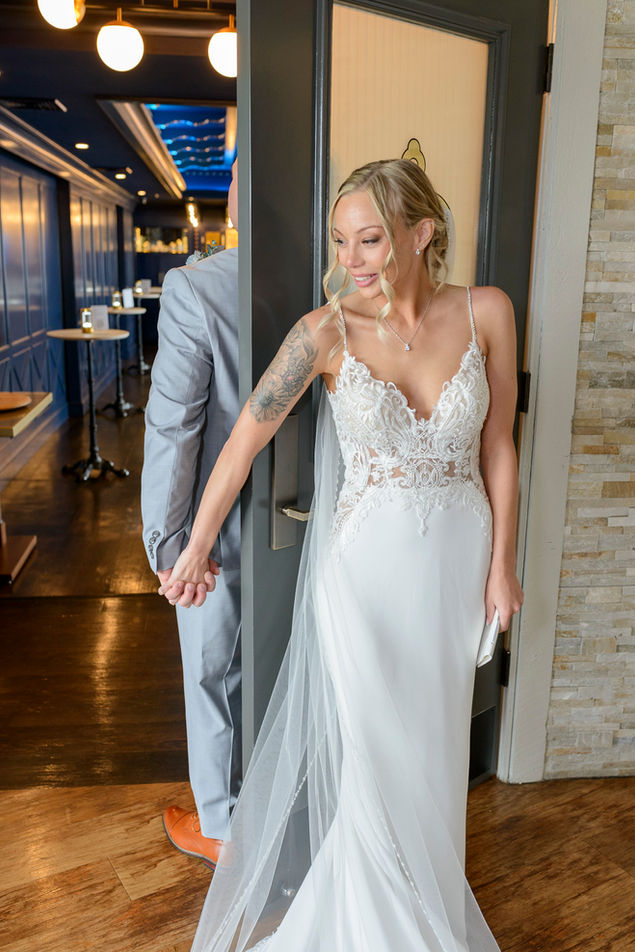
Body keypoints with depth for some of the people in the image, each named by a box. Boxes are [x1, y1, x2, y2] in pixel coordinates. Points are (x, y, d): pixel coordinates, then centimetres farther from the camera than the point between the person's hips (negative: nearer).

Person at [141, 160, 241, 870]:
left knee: (214, 681, 16)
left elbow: (173, 426, -20)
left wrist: (165, 538, -10)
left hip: (221, 531, -4)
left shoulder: (193, 288, -19)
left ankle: (221, 827, 37)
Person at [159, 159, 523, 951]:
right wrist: (196, 550, -3)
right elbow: (245, 438, -9)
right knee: (369, 745, 10)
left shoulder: (486, 312, -8)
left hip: (458, 558, 2)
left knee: (431, 737, 19)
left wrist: (501, 564, 1)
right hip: (366, 561, -2)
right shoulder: (328, 329, -14)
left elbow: (498, 448, -1)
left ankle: (425, 886, 48)